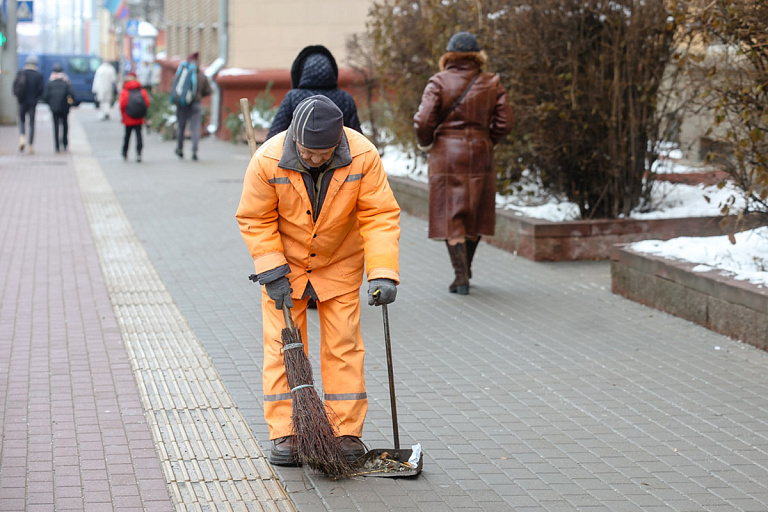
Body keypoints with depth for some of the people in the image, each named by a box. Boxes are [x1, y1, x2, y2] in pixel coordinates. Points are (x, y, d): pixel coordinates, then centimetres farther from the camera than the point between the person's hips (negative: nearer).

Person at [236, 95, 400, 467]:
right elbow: (254, 220, -15)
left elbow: (380, 216, -21)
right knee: (282, 346, -1)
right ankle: (284, 435, 6)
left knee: (344, 345, 1)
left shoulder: (363, 157, -25)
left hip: (339, 264, 1)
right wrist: (272, 272, -20)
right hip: (284, 261, 0)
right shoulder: (268, 161, -26)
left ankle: (347, 434, 8)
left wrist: (383, 273, -30)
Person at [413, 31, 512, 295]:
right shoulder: (492, 83, 0)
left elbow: (423, 121, -14)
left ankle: (461, 277, -5)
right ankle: (465, 270, 30)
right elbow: (504, 123, -1)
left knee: (451, 216, 1)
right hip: (480, 155, 3)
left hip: (447, 155, -3)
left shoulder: (439, 81, -8)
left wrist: (425, 144, 5)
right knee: (476, 213, 17)